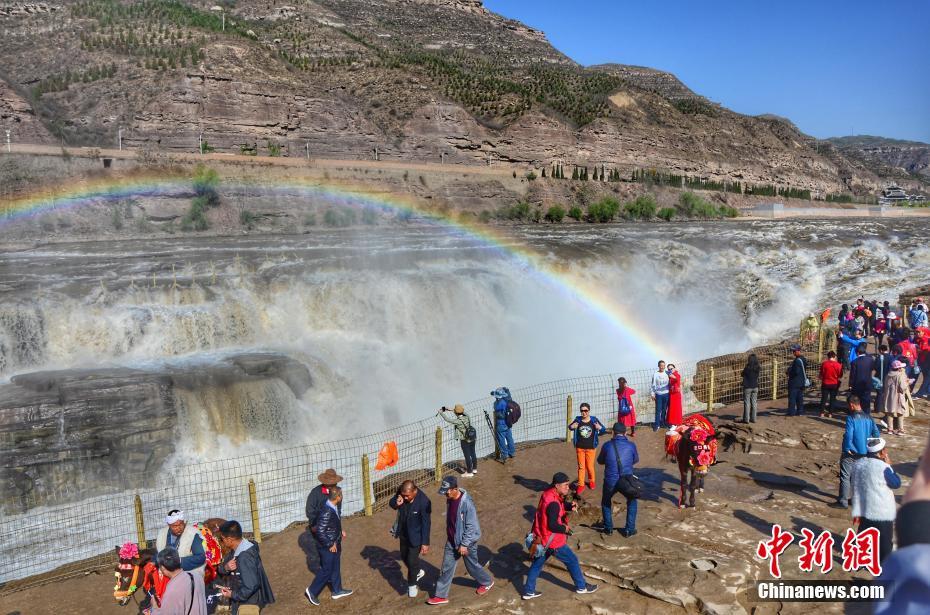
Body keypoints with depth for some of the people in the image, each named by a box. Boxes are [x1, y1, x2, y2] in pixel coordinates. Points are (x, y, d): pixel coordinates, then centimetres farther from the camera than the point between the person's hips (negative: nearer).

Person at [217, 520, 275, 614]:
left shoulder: (245, 557, -28)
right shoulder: (235, 550, 1)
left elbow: (251, 586, -28)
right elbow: (221, 569, 7)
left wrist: (233, 595, -16)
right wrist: (226, 568, -15)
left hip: (248, 604, -9)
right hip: (242, 602, 9)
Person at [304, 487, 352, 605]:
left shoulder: (334, 507, -3)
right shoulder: (326, 512, -31)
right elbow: (320, 532, -29)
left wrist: (340, 531, 7)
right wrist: (330, 545, -21)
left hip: (335, 544, 9)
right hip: (328, 547, -9)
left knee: (335, 568, 20)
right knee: (326, 570, 6)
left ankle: (337, 591, 35)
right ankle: (312, 591, 23)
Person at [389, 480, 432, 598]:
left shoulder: (423, 502, -32)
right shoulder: (401, 493, -18)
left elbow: (426, 523, -23)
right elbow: (392, 504, 0)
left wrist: (425, 543, -18)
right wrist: (396, 503, -25)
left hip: (416, 536, -6)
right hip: (403, 534, 6)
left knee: (412, 561, 4)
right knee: (404, 557, 22)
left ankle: (412, 585, 31)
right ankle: (417, 572, 49)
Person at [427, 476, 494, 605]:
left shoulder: (466, 503, -31)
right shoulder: (449, 499, -6)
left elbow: (471, 526, -24)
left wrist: (464, 544, -20)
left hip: (467, 542, -6)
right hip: (451, 541, 6)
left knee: (472, 566, 16)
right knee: (446, 568, 11)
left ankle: (487, 582, 42)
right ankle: (441, 596, 25)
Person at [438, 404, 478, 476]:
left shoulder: (458, 421, -22)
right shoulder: (467, 417, -4)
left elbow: (447, 419, -17)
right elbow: (463, 413, 18)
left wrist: (441, 412, -3)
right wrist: (450, 409, 20)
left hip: (465, 441, -7)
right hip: (472, 439, 7)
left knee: (467, 456, 4)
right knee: (472, 454, 19)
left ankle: (469, 472, 15)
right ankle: (474, 469, 35)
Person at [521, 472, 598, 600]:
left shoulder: (548, 494, -1)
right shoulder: (553, 503, -29)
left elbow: (562, 504, 13)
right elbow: (552, 525, -29)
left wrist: (570, 505, -7)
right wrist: (565, 529, -12)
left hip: (542, 538, 8)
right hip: (553, 541, -8)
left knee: (537, 564, 18)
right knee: (572, 561, 13)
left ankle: (528, 591, 26)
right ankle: (581, 587, 31)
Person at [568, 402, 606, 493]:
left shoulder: (594, 420, -10)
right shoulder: (578, 419, -7)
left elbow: (604, 430, -4)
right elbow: (570, 426, 9)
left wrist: (600, 428, -27)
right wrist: (572, 426, -15)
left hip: (591, 448, -1)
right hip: (580, 447, 1)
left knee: (590, 466, 8)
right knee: (581, 467, 8)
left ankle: (591, 481, 35)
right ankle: (581, 485, 20)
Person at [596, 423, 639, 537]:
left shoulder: (607, 445, -3)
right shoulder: (631, 445, -1)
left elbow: (600, 461, 11)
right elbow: (636, 460, 18)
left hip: (610, 482, 0)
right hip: (626, 481, 0)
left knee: (606, 502, 27)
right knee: (632, 502, 28)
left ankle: (608, 528, 26)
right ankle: (629, 529, 24)